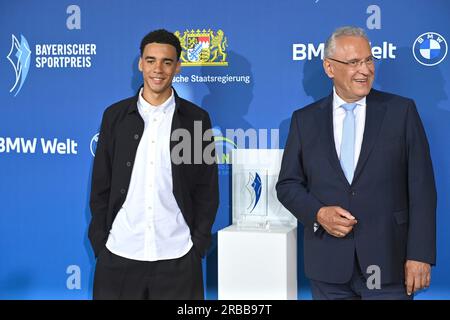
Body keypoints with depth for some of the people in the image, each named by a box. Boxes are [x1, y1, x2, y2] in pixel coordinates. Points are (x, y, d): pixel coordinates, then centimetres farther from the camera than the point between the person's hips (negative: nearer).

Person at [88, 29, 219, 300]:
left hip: (177, 257, -1)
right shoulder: (115, 115, 5)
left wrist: (199, 244, -2)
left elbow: (207, 189, 4)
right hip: (119, 255, 1)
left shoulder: (196, 119, 3)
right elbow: (101, 186, 6)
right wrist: (99, 244, 1)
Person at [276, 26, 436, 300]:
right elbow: (288, 184, 8)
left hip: (388, 261, -1)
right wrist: (318, 213, -11)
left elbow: (421, 188, -3)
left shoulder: (402, 110, 0)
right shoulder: (305, 119, 5)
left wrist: (420, 255, -8)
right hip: (328, 266, 2)